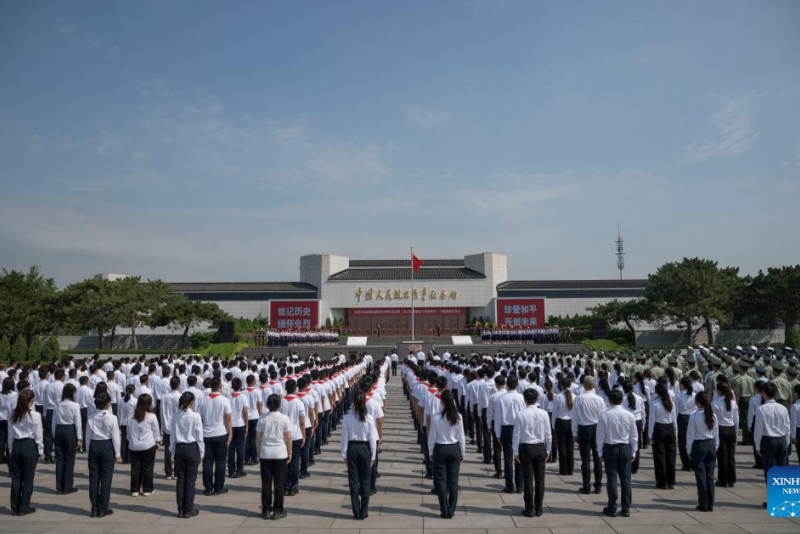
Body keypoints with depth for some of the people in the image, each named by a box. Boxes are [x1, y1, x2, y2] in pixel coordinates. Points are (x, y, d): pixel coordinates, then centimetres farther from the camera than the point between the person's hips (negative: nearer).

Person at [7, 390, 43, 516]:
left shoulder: (13, 415, 2)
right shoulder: (35, 415, -11)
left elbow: (10, 434, 7)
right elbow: (38, 435, -8)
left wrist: (11, 450, 17)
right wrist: (41, 451, 2)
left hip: (16, 446, 5)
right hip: (30, 446, -4)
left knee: (16, 478, 12)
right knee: (28, 478, 5)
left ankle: (15, 507, 18)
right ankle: (24, 507, 10)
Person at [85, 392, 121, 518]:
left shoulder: (91, 418, 0)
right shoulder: (112, 418, -11)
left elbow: (88, 436, 4)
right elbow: (115, 437, -9)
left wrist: (89, 450, 15)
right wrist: (117, 453, -1)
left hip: (94, 446, 4)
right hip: (107, 447, -4)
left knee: (94, 478, 10)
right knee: (106, 479, 3)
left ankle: (94, 508, 15)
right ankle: (103, 509, 7)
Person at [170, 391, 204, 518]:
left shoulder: (175, 416, -3)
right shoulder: (195, 416, -12)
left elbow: (172, 436, 3)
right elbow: (199, 436, -7)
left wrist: (173, 451, 14)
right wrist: (201, 453, 3)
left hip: (179, 449, 3)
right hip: (192, 448, -3)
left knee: (180, 479, 11)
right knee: (190, 480, 4)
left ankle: (181, 509, 16)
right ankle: (189, 510, 10)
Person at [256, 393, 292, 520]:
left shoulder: (262, 419, -3)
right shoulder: (284, 418, -7)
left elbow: (258, 438, 1)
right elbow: (288, 438, -5)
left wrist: (258, 453, 12)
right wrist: (290, 453, 5)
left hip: (265, 454, 1)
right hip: (280, 454, -1)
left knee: (266, 483, 9)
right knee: (279, 483, 6)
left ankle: (266, 510, 15)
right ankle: (277, 511, 11)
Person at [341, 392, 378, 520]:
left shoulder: (347, 418, -8)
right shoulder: (369, 418, -9)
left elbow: (344, 437, -4)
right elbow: (372, 438, -6)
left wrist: (344, 454, 5)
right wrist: (372, 456, 3)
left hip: (352, 449, 0)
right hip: (365, 448, 0)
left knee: (353, 481, 9)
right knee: (365, 481, 10)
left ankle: (356, 512, 13)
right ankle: (364, 512, 14)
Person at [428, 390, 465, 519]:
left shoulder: (436, 417, -13)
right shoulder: (458, 417, -8)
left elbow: (432, 437, -7)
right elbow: (461, 437, -1)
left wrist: (431, 452, 6)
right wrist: (462, 453, 11)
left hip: (440, 450, -2)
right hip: (454, 449, 2)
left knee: (441, 480, 8)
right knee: (453, 480, 9)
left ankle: (444, 511, 11)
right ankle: (451, 511, 14)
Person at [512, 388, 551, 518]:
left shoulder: (521, 415, -12)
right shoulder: (544, 414, -4)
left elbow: (517, 435, -9)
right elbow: (548, 435, 1)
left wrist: (516, 452, 0)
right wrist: (548, 450, 12)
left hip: (525, 448, -2)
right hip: (540, 448, 3)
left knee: (528, 479, 5)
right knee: (539, 479, 11)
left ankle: (529, 509, 11)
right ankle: (538, 508, 18)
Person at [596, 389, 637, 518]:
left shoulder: (605, 415, -10)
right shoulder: (629, 415, -4)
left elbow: (600, 436, -7)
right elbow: (634, 436, 2)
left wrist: (600, 452, 3)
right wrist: (633, 452, 11)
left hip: (610, 448, -2)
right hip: (625, 449, 2)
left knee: (612, 478, 4)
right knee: (625, 479, 8)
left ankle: (612, 509, 9)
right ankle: (626, 509, 13)